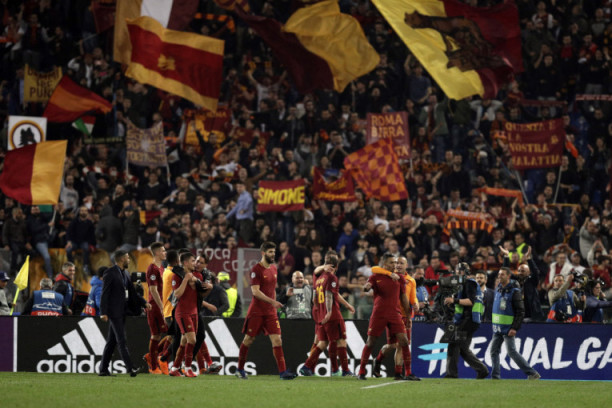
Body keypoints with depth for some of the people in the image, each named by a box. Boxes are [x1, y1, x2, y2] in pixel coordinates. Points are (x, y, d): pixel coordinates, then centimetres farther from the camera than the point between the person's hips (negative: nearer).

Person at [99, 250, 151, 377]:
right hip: (114, 312, -9)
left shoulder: (125, 274, 15)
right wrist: (103, 313, -18)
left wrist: (144, 302, 7)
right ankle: (130, 369, -16)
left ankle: (103, 369, 14)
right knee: (122, 341, -11)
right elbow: (105, 294, -13)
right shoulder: (110, 273, -10)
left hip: (121, 312, 9)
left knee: (112, 341, 10)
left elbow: (132, 293, 20)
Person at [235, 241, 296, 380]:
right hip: (256, 311, -5)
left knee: (277, 341, -6)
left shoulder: (274, 268, 12)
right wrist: (272, 301, -25)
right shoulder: (256, 269, -10)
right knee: (248, 340, 4)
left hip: (270, 311, 5)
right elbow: (255, 291, -18)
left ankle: (283, 371, -11)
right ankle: (240, 369, 19)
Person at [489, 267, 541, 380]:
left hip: (508, 328, -8)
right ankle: (495, 377, 11)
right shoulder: (498, 289, 12)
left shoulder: (514, 291, -11)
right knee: (494, 351, 5)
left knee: (512, 351, -11)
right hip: (497, 328, 8)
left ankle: (532, 374, -7)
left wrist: (515, 328, -20)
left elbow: (520, 311, -14)